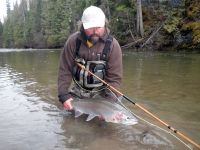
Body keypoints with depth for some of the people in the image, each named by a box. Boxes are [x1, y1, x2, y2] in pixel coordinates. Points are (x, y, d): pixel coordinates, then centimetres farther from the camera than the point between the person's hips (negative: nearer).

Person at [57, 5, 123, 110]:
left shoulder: (112, 45, -17)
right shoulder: (73, 41, -13)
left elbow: (114, 78, -16)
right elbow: (64, 71, -10)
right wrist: (64, 96, -19)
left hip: (100, 95, -1)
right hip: (77, 93, 2)